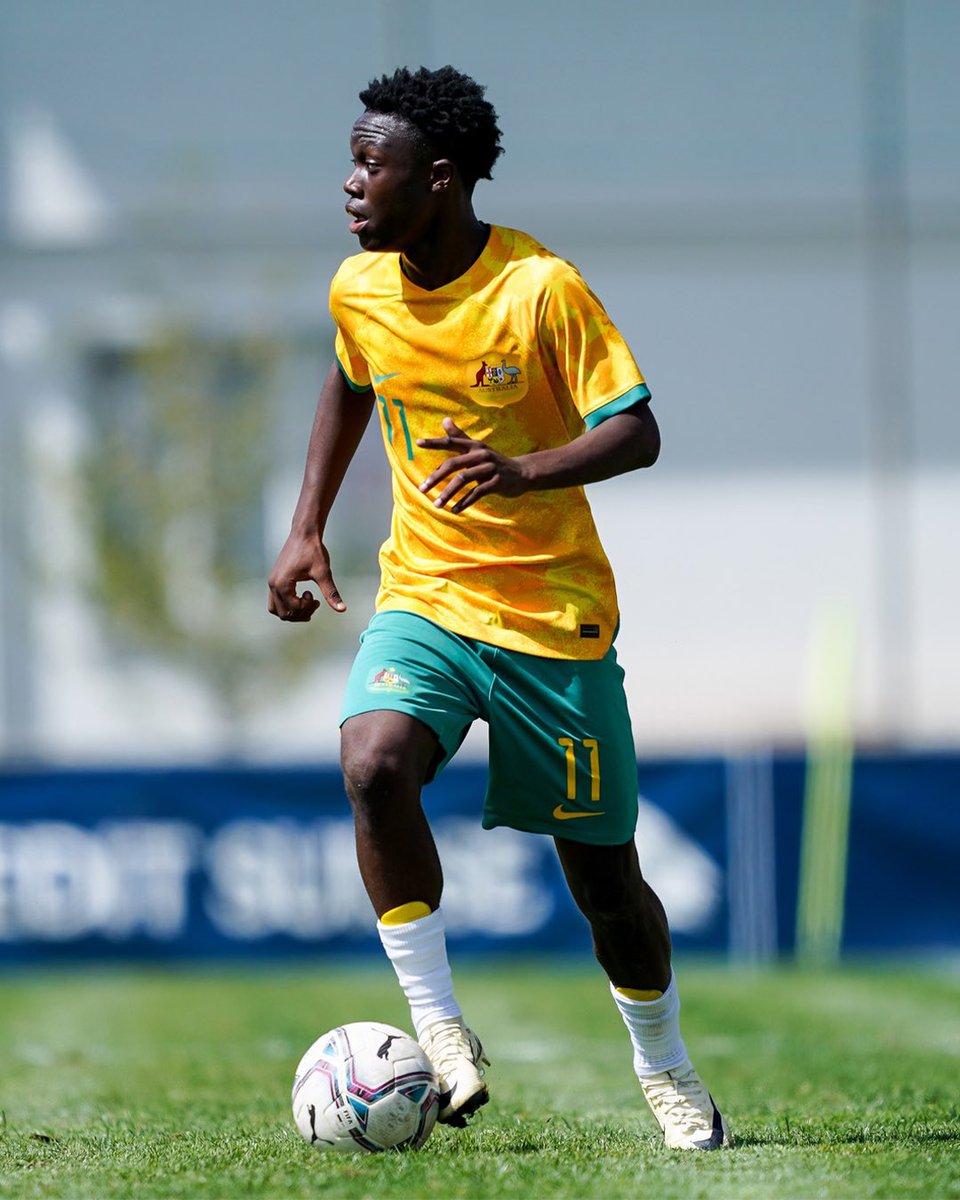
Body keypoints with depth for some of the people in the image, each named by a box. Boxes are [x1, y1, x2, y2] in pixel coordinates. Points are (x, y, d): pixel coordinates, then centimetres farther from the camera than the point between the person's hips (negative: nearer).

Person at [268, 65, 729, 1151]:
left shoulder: (541, 288, -16)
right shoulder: (359, 291, 0)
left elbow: (636, 433, -17)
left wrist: (526, 472, -35)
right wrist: (306, 527, 14)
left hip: (555, 613, -3)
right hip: (423, 598, 3)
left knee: (602, 870, 3)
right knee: (373, 762, -28)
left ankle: (665, 1070, 29)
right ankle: (437, 1026, -16)